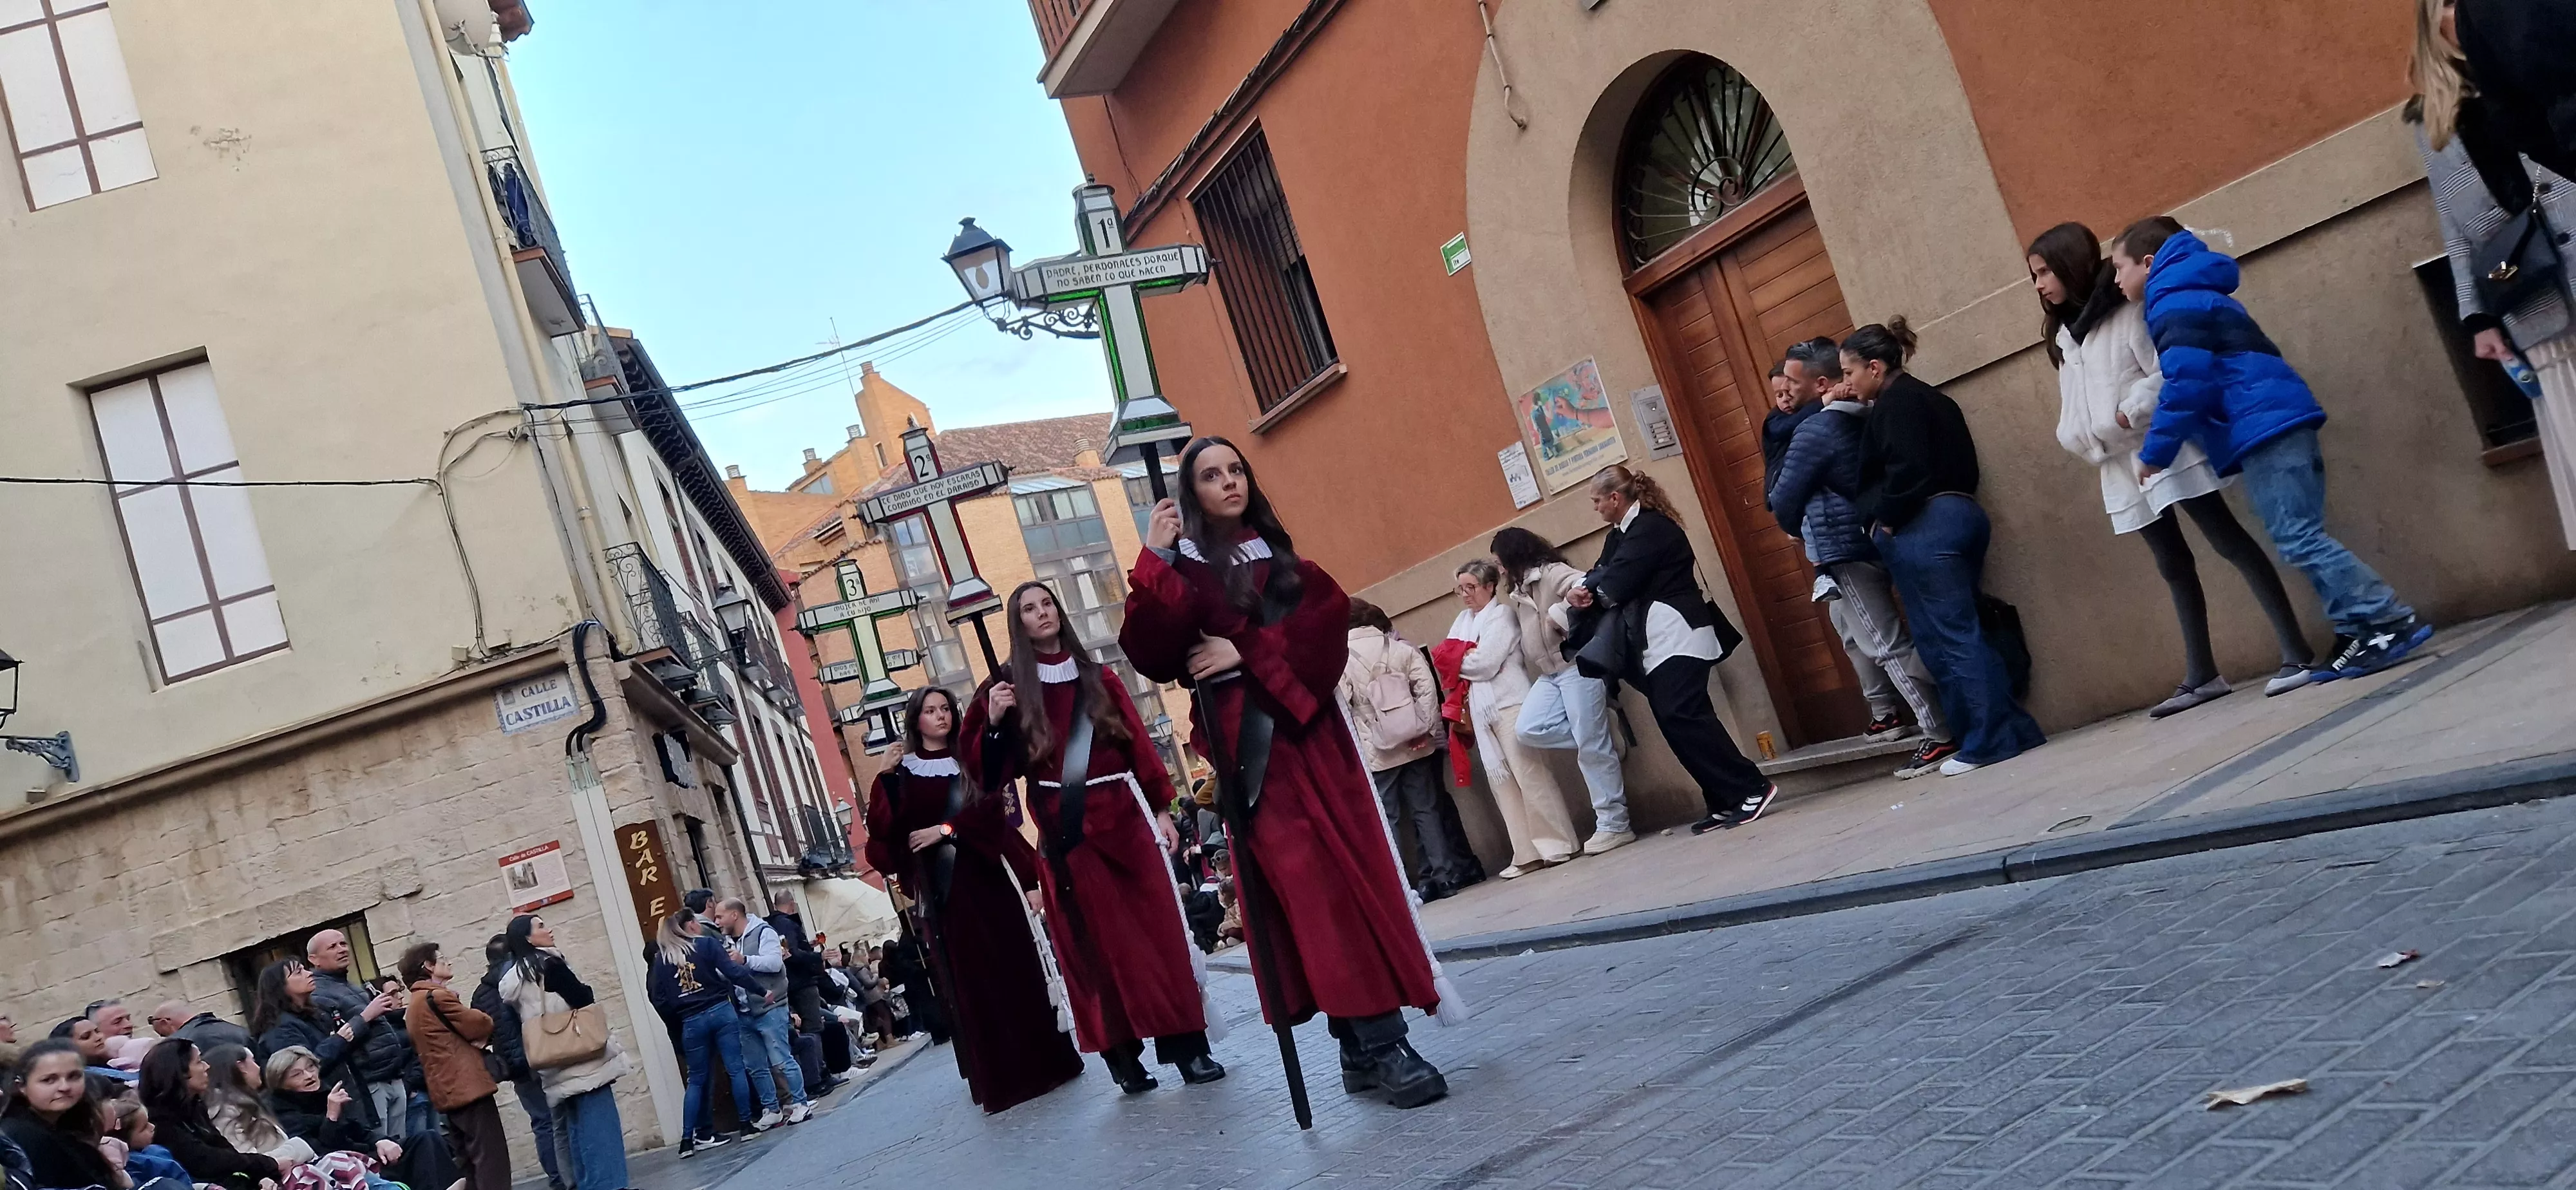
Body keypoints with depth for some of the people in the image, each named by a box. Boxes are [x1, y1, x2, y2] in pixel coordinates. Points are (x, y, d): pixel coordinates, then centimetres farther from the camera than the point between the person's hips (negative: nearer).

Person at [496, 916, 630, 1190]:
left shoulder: (513, 978, 12)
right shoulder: (550, 965, -11)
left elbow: (520, 1027, 17)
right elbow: (585, 1003, -14)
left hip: (557, 1070, 8)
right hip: (582, 1062, -8)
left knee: (578, 1134, 10)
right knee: (600, 1132, -8)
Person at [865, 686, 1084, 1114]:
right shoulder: (900, 775, 8)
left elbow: (990, 810, -4)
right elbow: (884, 835, -3)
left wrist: (945, 829, -16)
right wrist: (887, 787, -17)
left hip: (989, 877, 1)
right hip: (945, 889, -1)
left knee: (1017, 966, 1)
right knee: (972, 980, 0)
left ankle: (1048, 1060, 11)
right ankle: (1000, 1079, 5)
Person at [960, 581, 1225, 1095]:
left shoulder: (1099, 678, 12)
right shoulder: (1008, 687, 4)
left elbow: (1138, 745, 10)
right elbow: (987, 772, 0)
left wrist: (1160, 810, 4)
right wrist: (994, 721, -17)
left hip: (1123, 816, 2)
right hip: (1066, 830, -2)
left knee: (1158, 930, -2)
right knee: (1097, 943, 0)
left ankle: (1189, 1047, 1)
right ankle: (1124, 1058, 3)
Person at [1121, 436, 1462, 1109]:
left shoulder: (1280, 555, 16)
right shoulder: (1185, 567, 4)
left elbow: (1328, 615, -2)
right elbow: (1153, 656, -11)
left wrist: (1248, 652, -14)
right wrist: (1153, 563, -17)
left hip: (1310, 732, 4)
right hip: (1251, 745, -4)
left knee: (1355, 876, 1)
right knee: (1311, 889, -11)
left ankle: (1364, 1045, 8)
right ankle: (1380, 1045, -12)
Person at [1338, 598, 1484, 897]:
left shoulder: (1339, 661, -5)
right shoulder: (1401, 649, 3)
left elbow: (1340, 707, -9)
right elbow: (1427, 688, -3)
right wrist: (1425, 728, -1)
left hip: (1375, 753, -3)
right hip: (1415, 745, 3)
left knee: (1385, 820, 1)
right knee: (1428, 810, 10)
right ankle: (1445, 873, 12)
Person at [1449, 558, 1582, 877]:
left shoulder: (1502, 614, -4)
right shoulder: (1462, 621, 18)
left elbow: (1486, 663, -14)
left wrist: (1459, 662, 1)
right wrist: (1468, 659, -6)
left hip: (1509, 704, -7)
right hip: (1482, 710, 7)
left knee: (1530, 774, -7)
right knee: (1501, 781, 4)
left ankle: (1557, 845, -1)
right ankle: (1528, 854, 6)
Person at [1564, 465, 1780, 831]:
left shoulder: (1651, 527, -11)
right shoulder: (1621, 535, 19)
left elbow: (1618, 582, -17)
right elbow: (1601, 574, 13)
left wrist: (1584, 593, 2)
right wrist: (1582, 591, -10)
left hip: (1675, 637, -10)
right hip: (1654, 643, 10)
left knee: (1680, 716, -18)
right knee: (1677, 720, 3)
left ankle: (1752, 789, -15)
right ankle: (1726, 802, 5)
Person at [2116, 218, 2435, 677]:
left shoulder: (2175, 306, -6)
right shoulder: (2195, 297, 26)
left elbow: (2187, 385, -16)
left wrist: (2154, 453, -9)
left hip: (2264, 429, -11)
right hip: (2277, 424, 11)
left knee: (2297, 540, -11)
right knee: (2302, 539, 9)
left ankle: (2394, 623, -12)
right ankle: (2359, 632, 8)